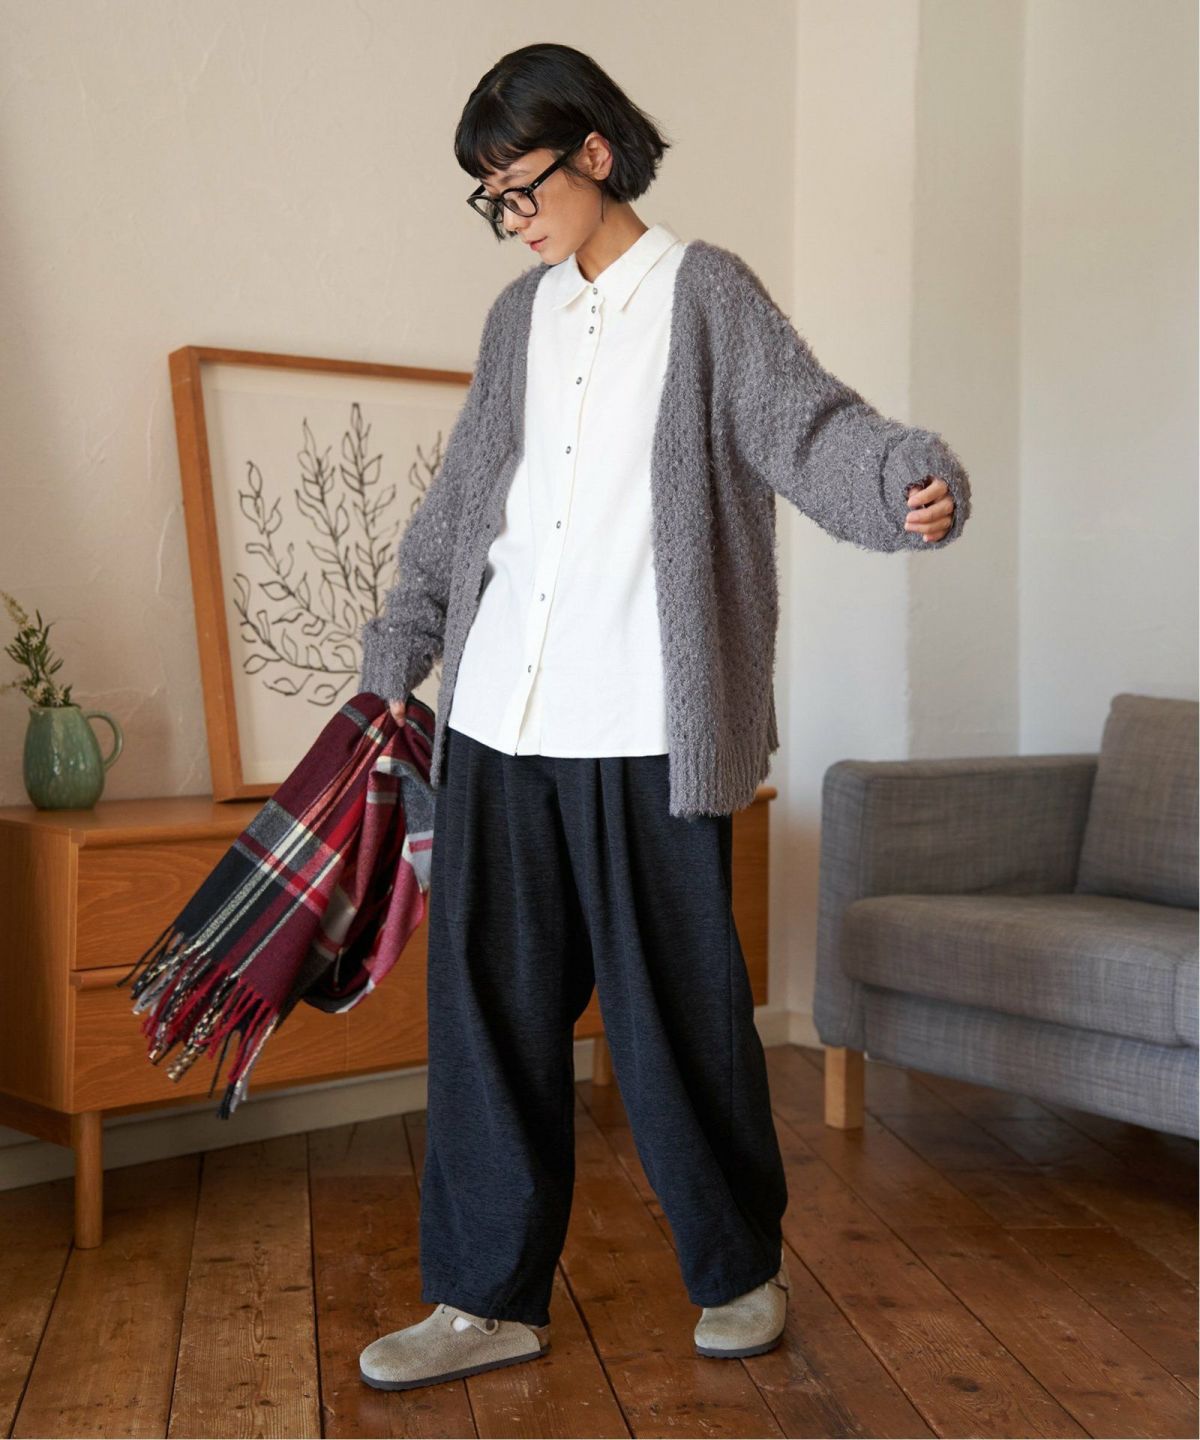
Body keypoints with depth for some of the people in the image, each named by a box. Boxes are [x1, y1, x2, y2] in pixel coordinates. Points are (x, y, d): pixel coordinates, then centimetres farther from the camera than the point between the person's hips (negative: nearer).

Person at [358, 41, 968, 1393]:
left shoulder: (704, 290, 1)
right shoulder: (518, 316, 17)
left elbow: (807, 421, -13)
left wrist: (912, 477, -34)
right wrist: (398, 652, 25)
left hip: (646, 730, -5)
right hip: (498, 724, 6)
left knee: (678, 1008, 2)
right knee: (490, 1003, 7)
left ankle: (742, 1268, 26)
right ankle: (492, 1297, 22)